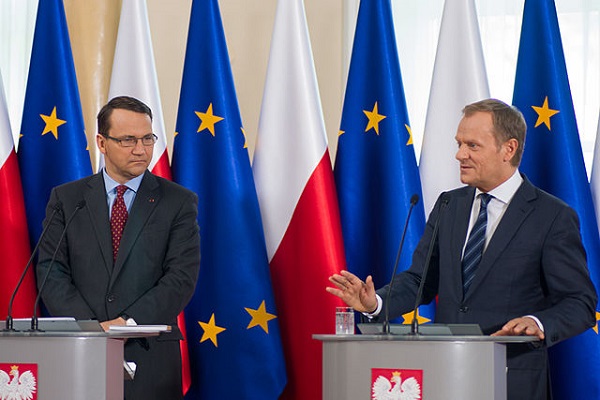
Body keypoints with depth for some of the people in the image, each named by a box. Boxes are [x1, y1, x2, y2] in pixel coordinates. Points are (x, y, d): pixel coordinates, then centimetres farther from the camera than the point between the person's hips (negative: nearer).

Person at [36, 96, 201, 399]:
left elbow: (182, 277, -5)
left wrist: (129, 322, -17)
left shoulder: (179, 202, 5)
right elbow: (51, 272, 1)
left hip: (150, 355, -1)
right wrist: (90, 326, -13)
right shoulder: (66, 199, 9)